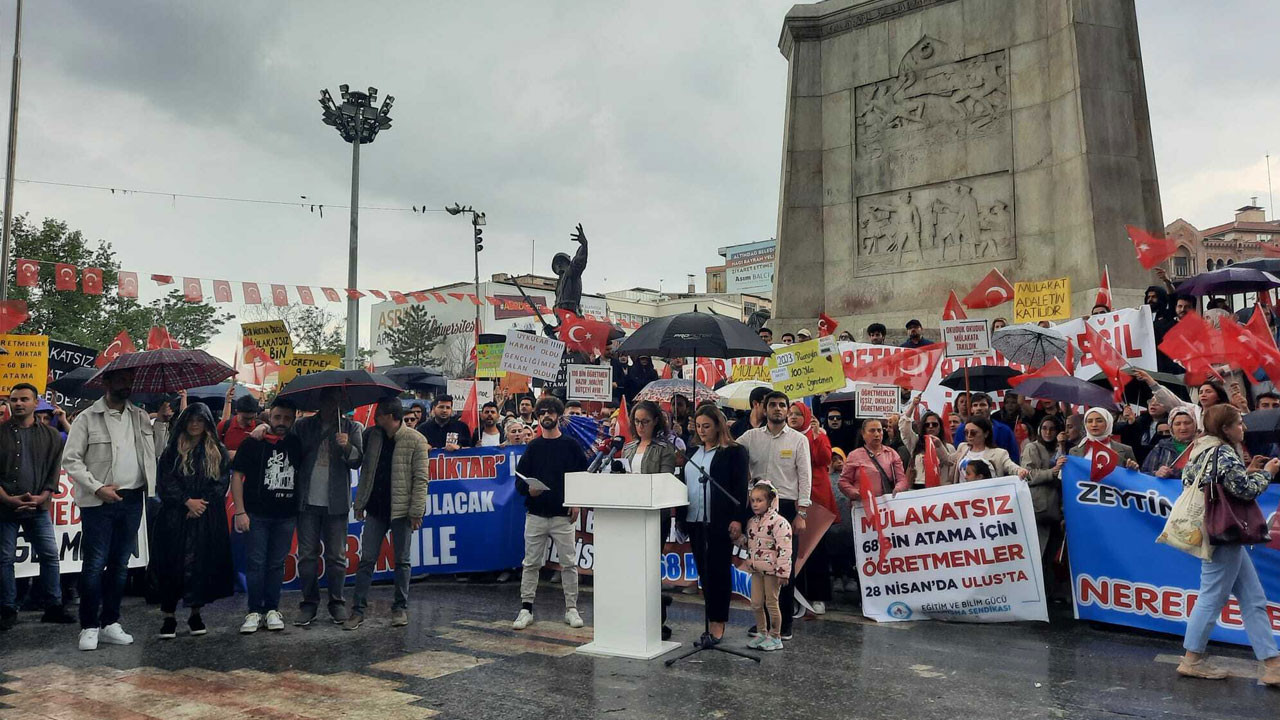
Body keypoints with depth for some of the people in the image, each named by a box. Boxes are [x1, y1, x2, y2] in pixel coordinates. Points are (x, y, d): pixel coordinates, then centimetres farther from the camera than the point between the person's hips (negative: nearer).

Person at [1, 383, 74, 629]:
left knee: (50, 556, 2)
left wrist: (41, 497, -9)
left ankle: (53, 607, 10)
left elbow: (54, 471, 4)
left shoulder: (50, 436, 6)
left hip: (38, 507, 1)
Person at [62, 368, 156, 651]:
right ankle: (89, 627, 9)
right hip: (99, 502, -4)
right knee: (95, 564, -2)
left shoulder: (141, 417, 10)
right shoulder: (87, 418, -2)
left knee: (120, 565, 11)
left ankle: (110, 623, 21)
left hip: (132, 500, 4)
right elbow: (71, 460, -6)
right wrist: (97, 488, -12)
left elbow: (158, 450, 11)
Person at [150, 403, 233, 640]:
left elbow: (222, 482, 3)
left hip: (207, 519, 0)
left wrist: (203, 503, -9)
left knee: (202, 564, 2)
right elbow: (166, 481, 1)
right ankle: (169, 617, 6)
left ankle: (195, 614, 14)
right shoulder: (173, 451, 8)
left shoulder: (218, 452, 8)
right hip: (175, 517, 0)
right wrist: (188, 501, -10)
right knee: (173, 565, -2)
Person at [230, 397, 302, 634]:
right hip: (256, 514, -2)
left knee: (277, 564, 8)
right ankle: (254, 612, 9)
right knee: (256, 563, 0)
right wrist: (239, 511, -9)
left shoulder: (296, 445, 7)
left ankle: (272, 610, 17)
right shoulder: (252, 443, -1)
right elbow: (237, 476, -2)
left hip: (286, 516, 2)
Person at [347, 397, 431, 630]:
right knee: (367, 559, 4)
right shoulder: (372, 436, 6)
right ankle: (358, 609, 10)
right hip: (375, 508, 4)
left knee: (401, 560, 7)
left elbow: (420, 478, -10)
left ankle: (400, 608, 18)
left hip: (401, 509, -4)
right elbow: (365, 471, 11)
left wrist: (416, 512, -14)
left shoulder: (415, 440, -8)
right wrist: (360, 502, 7)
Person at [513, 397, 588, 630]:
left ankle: (571, 609, 12)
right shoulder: (533, 447, 9)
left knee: (568, 563, 2)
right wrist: (528, 489, -12)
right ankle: (526, 609, 13)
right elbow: (519, 479, 8)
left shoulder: (571, 445, 4)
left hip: (563, 515, -1)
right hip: (535, 514, 2)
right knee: (531, 563, 5)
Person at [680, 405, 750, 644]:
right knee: (704, 571, 10)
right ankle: (711, 620, 19)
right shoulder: (692, 453, 16)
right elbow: (683, 484, 19)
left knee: (719, 571, -1)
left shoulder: (734, 452, -3)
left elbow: (741, 487, -9)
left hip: (720, 522, -6)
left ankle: (718, 622, 8)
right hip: (695, 521, 6)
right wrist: (680, 517, 14)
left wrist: (738, 519, -16)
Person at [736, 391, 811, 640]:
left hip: (786, 507, -3)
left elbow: (805, 478, -3)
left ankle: (784, 623, 13)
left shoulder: (798, 440, 0)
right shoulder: (751, 437, 6)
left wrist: (801, 514, -9)